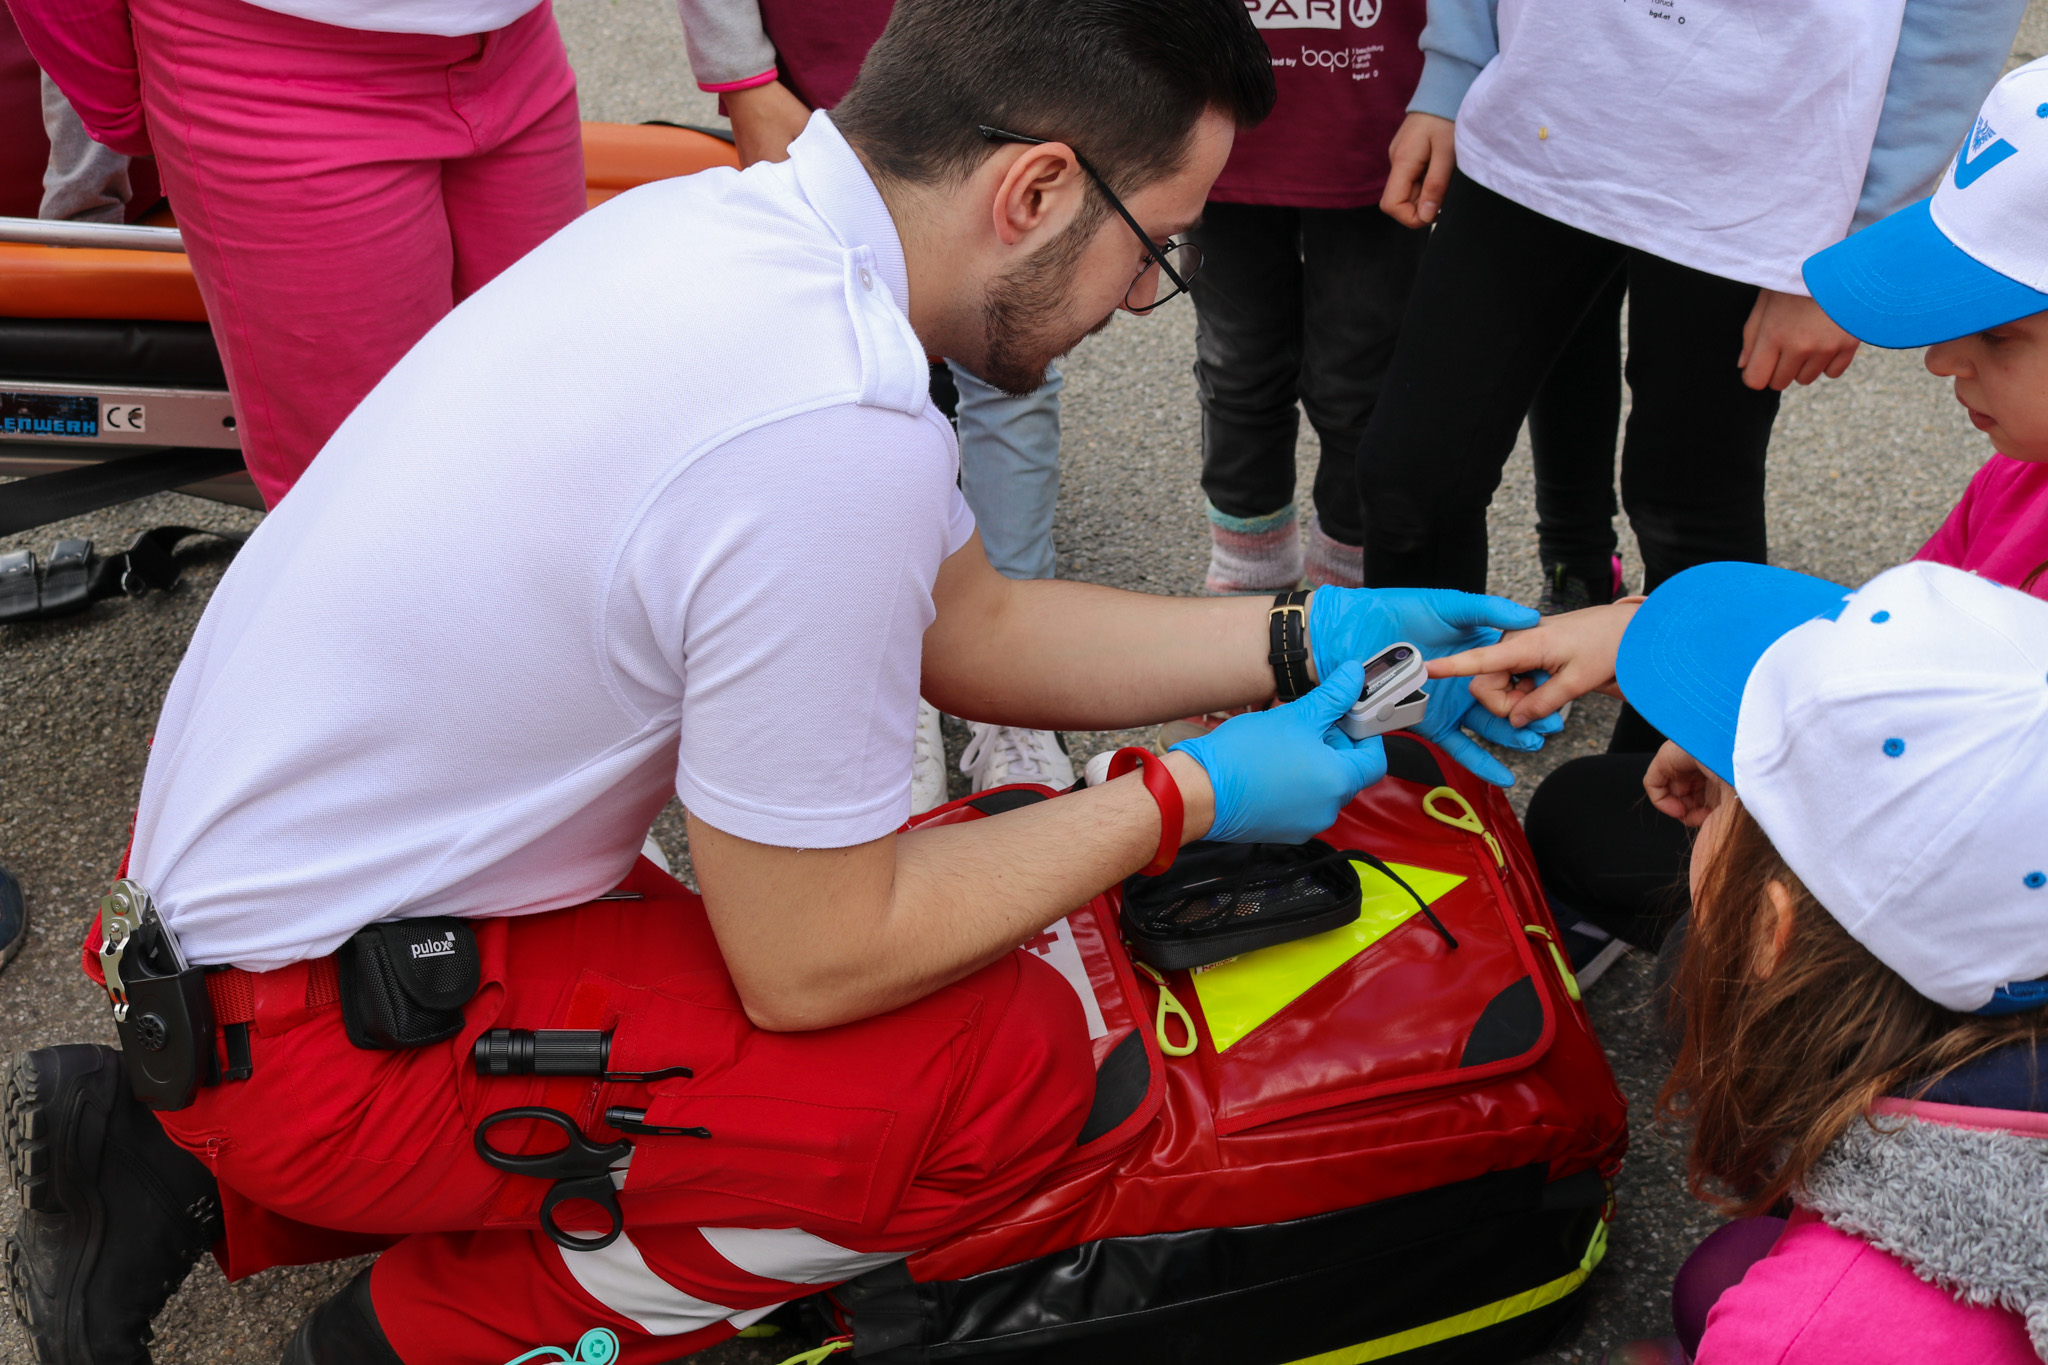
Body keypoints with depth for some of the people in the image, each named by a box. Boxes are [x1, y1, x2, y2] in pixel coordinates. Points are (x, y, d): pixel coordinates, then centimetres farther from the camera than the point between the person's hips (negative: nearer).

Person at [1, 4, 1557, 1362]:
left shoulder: (735, 217, -2)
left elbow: (971, 627, 9)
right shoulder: (839, 440, -31)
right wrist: (1186, 799, -10)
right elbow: (813, 965, -19)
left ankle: (193, 1174, 18)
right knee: (1014, 1057, -13)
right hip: (315, 1028, -9)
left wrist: (1313, 638, 5)